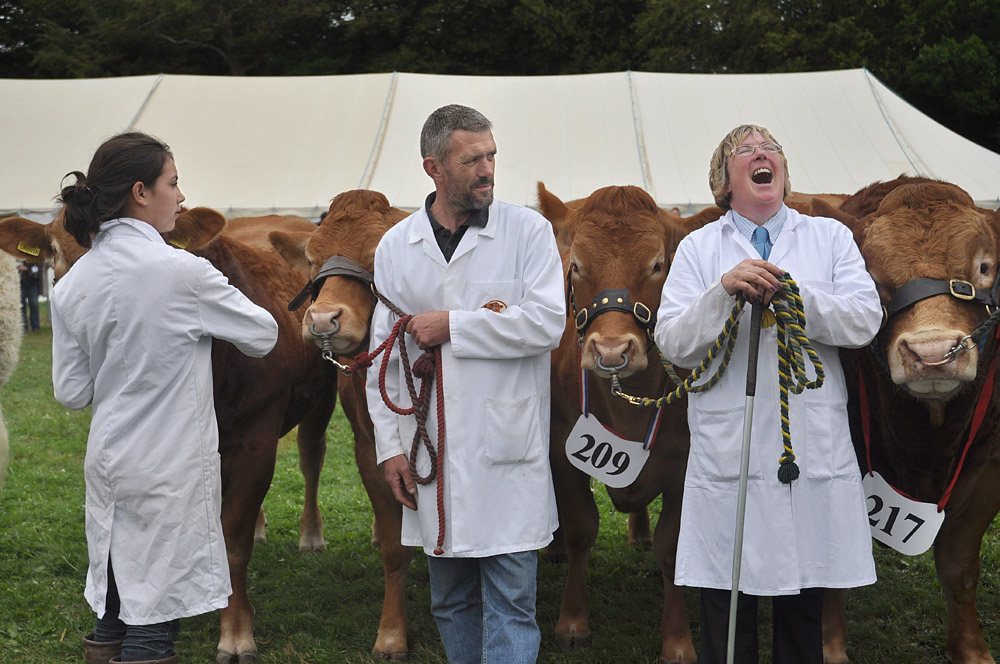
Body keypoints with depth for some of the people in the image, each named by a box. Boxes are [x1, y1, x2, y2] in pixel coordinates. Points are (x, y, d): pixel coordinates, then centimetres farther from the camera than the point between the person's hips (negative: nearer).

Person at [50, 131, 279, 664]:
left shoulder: (71, 285, 1)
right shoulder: (182, 271, -17)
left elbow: (72, 391, 5)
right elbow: (264, 336, -4)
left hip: (108, 461, 7)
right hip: (171, 470, -7)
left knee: (115, 609, 17)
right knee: (155, 612, 2)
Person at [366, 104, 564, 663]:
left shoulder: (528, 231, -1)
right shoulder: (396, 247, 8)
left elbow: (547, 323, -13)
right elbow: (384, 352, 10)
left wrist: (452, 325, -11)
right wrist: (391, 447, 4)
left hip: (508, 455, -3)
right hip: (431, 454, 4)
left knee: (511, 601, 0)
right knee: (451, 602, 15)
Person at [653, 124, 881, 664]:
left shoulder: (830, 237, 11)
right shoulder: (698, 248, 9)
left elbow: (865, 321, -3)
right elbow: (673, 344, -2)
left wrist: (791, 295, -16)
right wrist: (724, 290, -17)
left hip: (814, 452, 1)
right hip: (726, 453, -1)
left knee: (804, 610, 8)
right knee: (727, 614, 2)